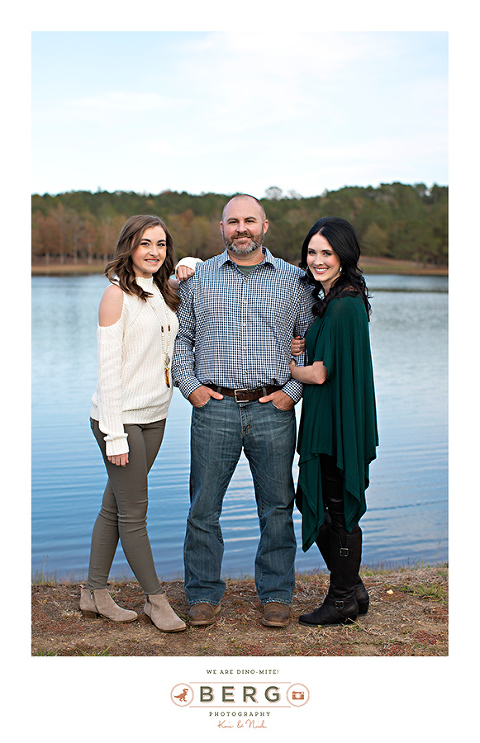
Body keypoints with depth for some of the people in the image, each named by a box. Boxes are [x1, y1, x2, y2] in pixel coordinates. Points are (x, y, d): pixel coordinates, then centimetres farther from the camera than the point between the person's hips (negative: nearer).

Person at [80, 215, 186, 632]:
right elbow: (108, 368, -14)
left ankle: (95, 594, 23)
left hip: (154, 416, 7)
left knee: (115, 506, 13)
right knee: (134, 511, 1)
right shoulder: (117, 295, -10)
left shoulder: (162, 293, 11)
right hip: (121, 417, -7)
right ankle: (156, 600, 13)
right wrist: (114, 434, -17)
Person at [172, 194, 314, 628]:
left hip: (273, 410, 0)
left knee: (277, 507, 7)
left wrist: (293, 391, -3)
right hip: (213, 408, 0)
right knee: (204, 506, 4)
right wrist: (189, 385, 0)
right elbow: (180, 337, 12)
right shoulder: (198, 278, 10)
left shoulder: (294, 280, 8)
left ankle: (276, 595, 21)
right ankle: (204, 595, 19)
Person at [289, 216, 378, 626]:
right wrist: (298, 349, -1)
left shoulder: (345, 306, -19)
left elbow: (320, 374, -20)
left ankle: (343, 601, 19)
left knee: (338, 508, 3)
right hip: (324, 422, 10)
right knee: (315, 503, 17)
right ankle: (352, 590, 30)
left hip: (339, 423, -10)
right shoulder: (329, 299, 11)